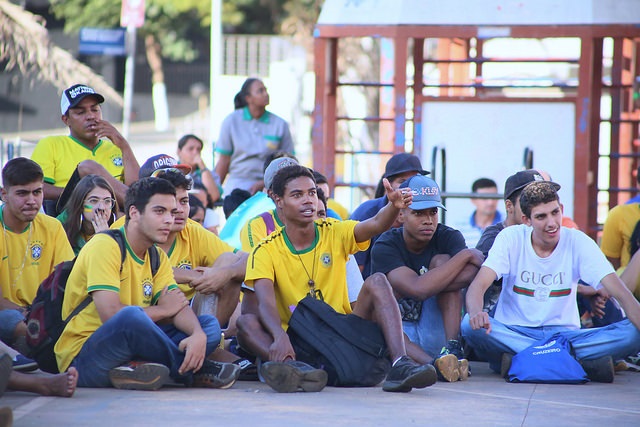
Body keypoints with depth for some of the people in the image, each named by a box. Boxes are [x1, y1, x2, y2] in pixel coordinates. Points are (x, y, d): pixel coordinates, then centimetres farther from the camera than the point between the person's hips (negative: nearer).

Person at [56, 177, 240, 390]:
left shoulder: (157, 257, 12)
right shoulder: (105, 246, -13)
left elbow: (178, 307, -1)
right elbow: (110, 315, -24)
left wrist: (198, 334, -24)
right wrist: (162, 310, -8)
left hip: (129, 347, 8)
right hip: (81, 356, -8)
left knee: (209, 325, -1)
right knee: (130, 316, -37)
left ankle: (135, 368, -22)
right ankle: (194, 371, -15)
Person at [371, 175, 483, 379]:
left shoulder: (448, 237, -2)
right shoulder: (386, 246, -10)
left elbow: (470, 274, -25)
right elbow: (418, 289, -27)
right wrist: (466, 255, -21)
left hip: (437, 336, 2)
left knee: (442, 261, -15)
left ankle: (452, 348, -30)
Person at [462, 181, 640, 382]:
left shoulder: (578, 242, -4)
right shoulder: (511, 239, -5)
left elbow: (620, 293, -11)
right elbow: (478, 285, -14)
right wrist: (476, 313, -39)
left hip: (564, 334, 0)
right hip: (514, 333, 0)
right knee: (470, 325, -33)